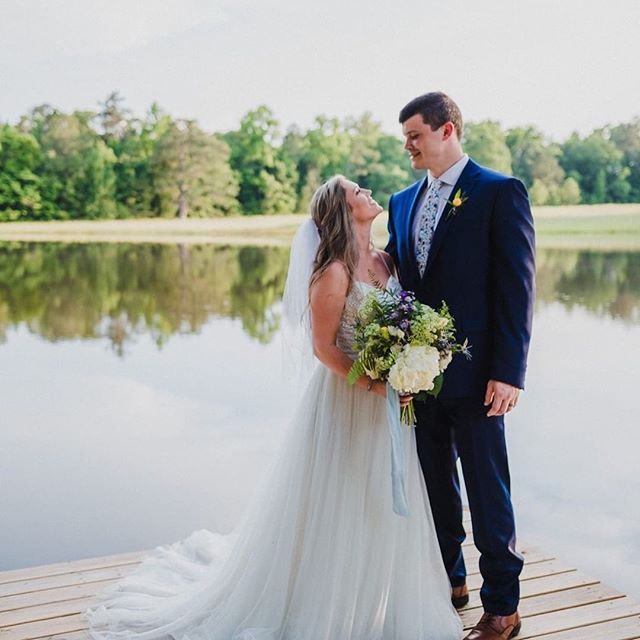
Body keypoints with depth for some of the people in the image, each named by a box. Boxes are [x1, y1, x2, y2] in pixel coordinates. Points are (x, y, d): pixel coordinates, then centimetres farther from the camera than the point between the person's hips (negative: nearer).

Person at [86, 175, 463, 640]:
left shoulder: (386, 261, 7)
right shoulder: (333, 272, -15)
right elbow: (324, 347, -15)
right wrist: (374, 383, -21)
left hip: (388, 401, 7)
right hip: (346, 401, -7)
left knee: (382, 505, 15)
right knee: (335, 504, 4)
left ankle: (371, 600, 33)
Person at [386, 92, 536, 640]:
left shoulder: (501, 193, -7)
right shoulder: (403, 202, 12)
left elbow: (517, 287, -12)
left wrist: (509, 372, -17)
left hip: (473, 373, -6)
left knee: (487, 492, 3)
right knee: (435, 485, 17)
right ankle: (449, 582, 35)